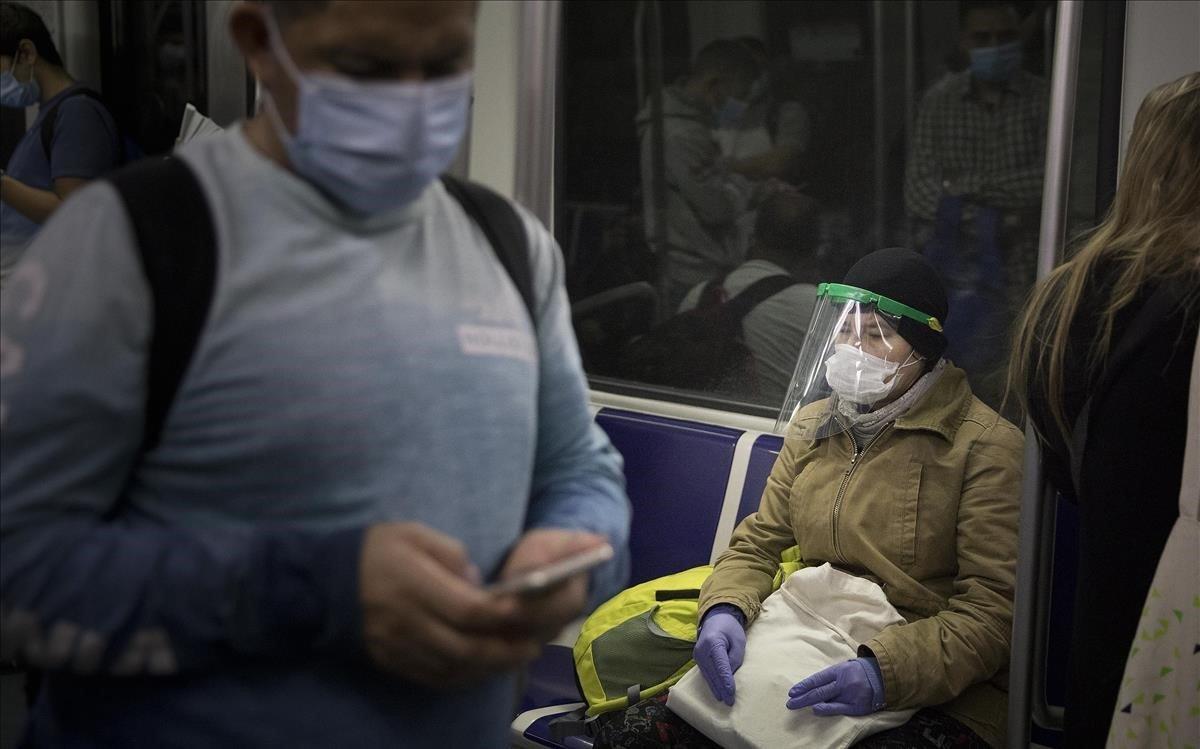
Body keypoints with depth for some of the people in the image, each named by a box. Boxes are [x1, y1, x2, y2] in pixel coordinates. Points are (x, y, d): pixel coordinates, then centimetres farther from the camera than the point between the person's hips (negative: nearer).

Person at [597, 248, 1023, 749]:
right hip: (809, 665, 5)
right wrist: (724, 611, -9)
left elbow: (993, 611, -12)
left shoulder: (987, 445, -6)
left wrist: (884, 673, -26)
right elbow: (757, 544, 14)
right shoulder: (813, 425, 13)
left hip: (935, 696, -5)